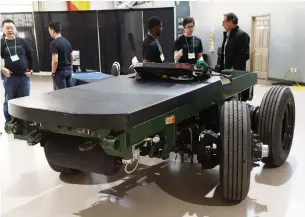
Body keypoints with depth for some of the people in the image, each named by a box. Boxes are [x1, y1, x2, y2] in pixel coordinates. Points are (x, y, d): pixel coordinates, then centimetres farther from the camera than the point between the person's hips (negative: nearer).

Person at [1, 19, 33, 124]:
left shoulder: (22, 41, 6)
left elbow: (30, 56, 13)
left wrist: (30, 70, 6)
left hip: (24, 76, 2)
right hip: (9, 77, -2)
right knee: (9, 101, 5)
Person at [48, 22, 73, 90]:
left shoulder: (54, 43, -15)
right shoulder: (67, 41, 10)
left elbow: (55, 61, -22)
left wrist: (53, 72, -10)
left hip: (60, 72, -8)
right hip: (69, 70, 8)